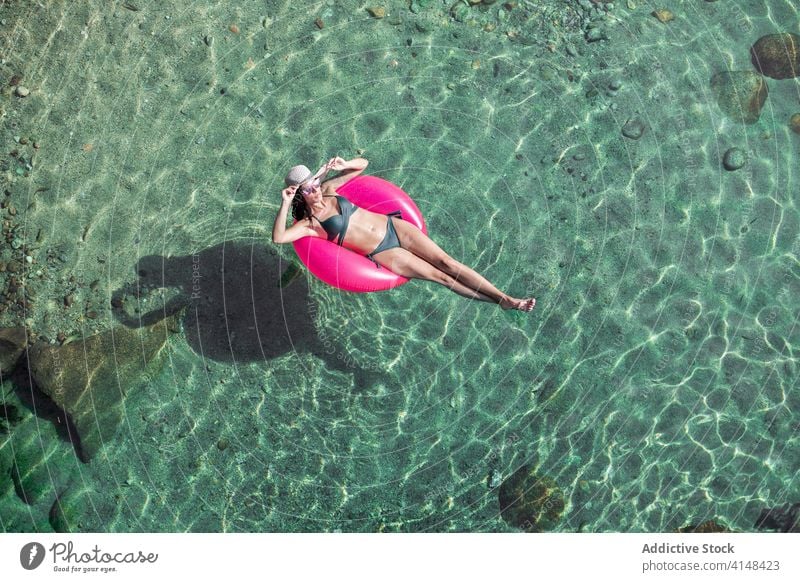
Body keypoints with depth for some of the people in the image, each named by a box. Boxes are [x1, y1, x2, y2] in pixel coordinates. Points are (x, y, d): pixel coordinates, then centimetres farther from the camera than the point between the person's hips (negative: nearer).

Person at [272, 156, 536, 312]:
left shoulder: (328, 190, 8)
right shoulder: (309, 224, -6)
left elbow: (362, 163, 14)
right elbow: (278, 237, -24)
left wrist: (343, 165, -7)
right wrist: (285, 203, -31)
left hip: (392, 226, 5)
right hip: (382, 253, -4)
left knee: (446, 262, -6)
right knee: (439, 276, -8)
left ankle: (505, 297, -5)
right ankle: (501, 302, -3)